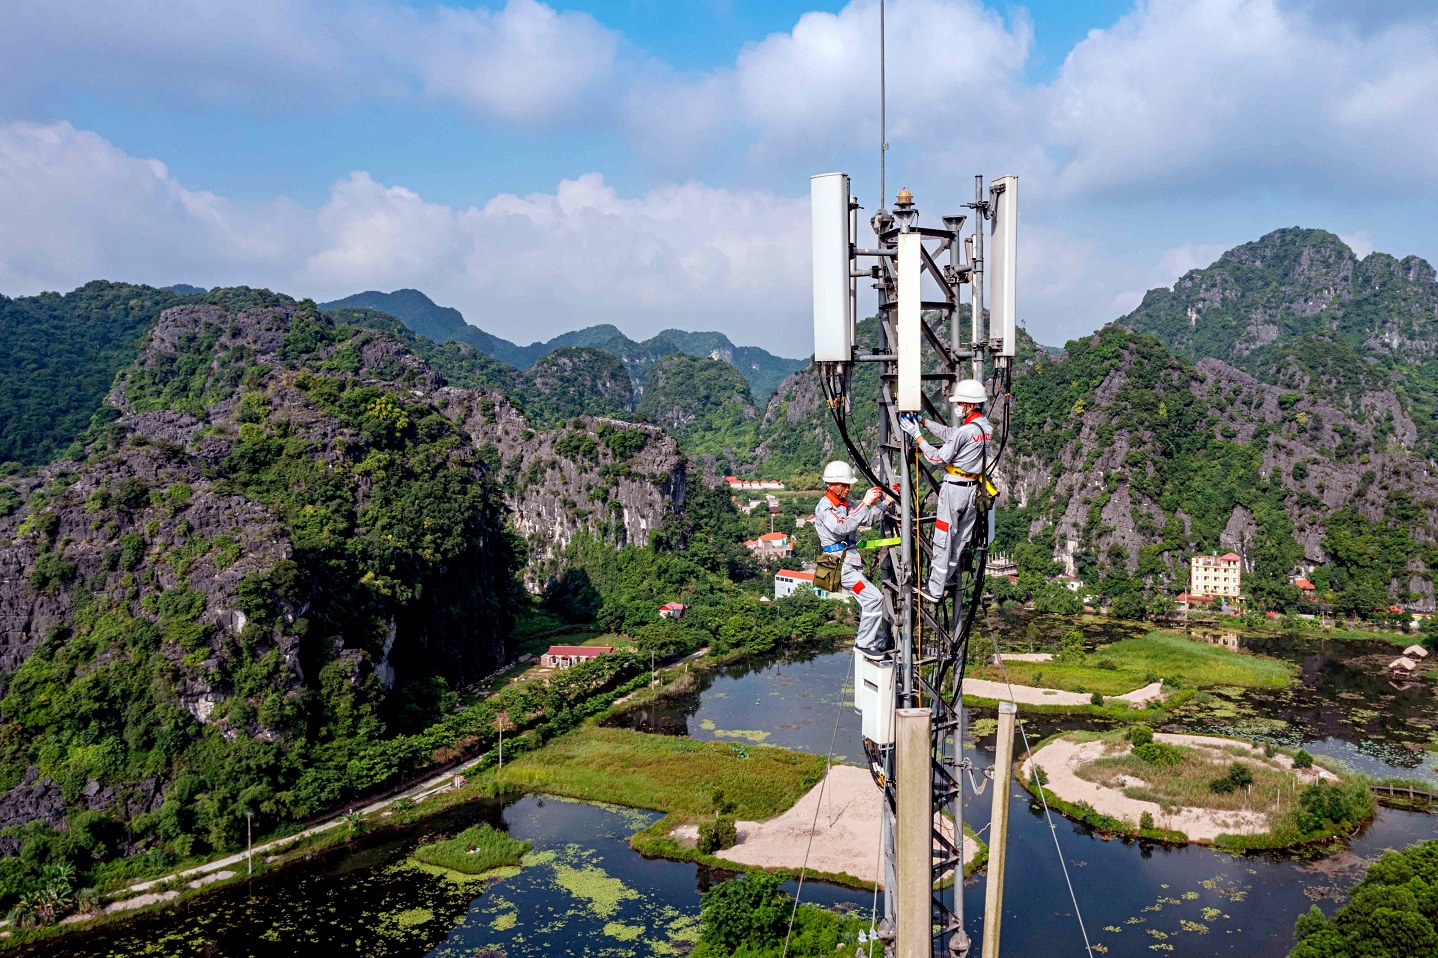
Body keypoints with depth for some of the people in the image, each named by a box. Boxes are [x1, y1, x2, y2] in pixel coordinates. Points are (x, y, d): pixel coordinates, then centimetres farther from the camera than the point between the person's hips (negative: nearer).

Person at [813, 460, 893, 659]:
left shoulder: (845, 503, 13)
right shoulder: (824, 508, -13)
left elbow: (868, 519, 15)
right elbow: (843, 527, -29)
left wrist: (886, 502, 1)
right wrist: (865, 503, -30)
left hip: (851, 563, 9)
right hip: (841, 564, -9)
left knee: (867, 604, 13)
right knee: (873, 599, -16)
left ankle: (879, 644, 22)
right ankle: (864, 643, -6)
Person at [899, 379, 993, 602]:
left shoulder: (965, 431, -23)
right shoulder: (986, 427, 4)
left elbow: (939, 458, -17)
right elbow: (948, 433, 11)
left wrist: (917, 436, -12)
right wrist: (923, 421, 8)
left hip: (954, 489, -8)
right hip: (972, 489, 8)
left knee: (943, 539, 1)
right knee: (961, 538, 16)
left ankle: (935, 590, 7)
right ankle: (945, 579, 28)